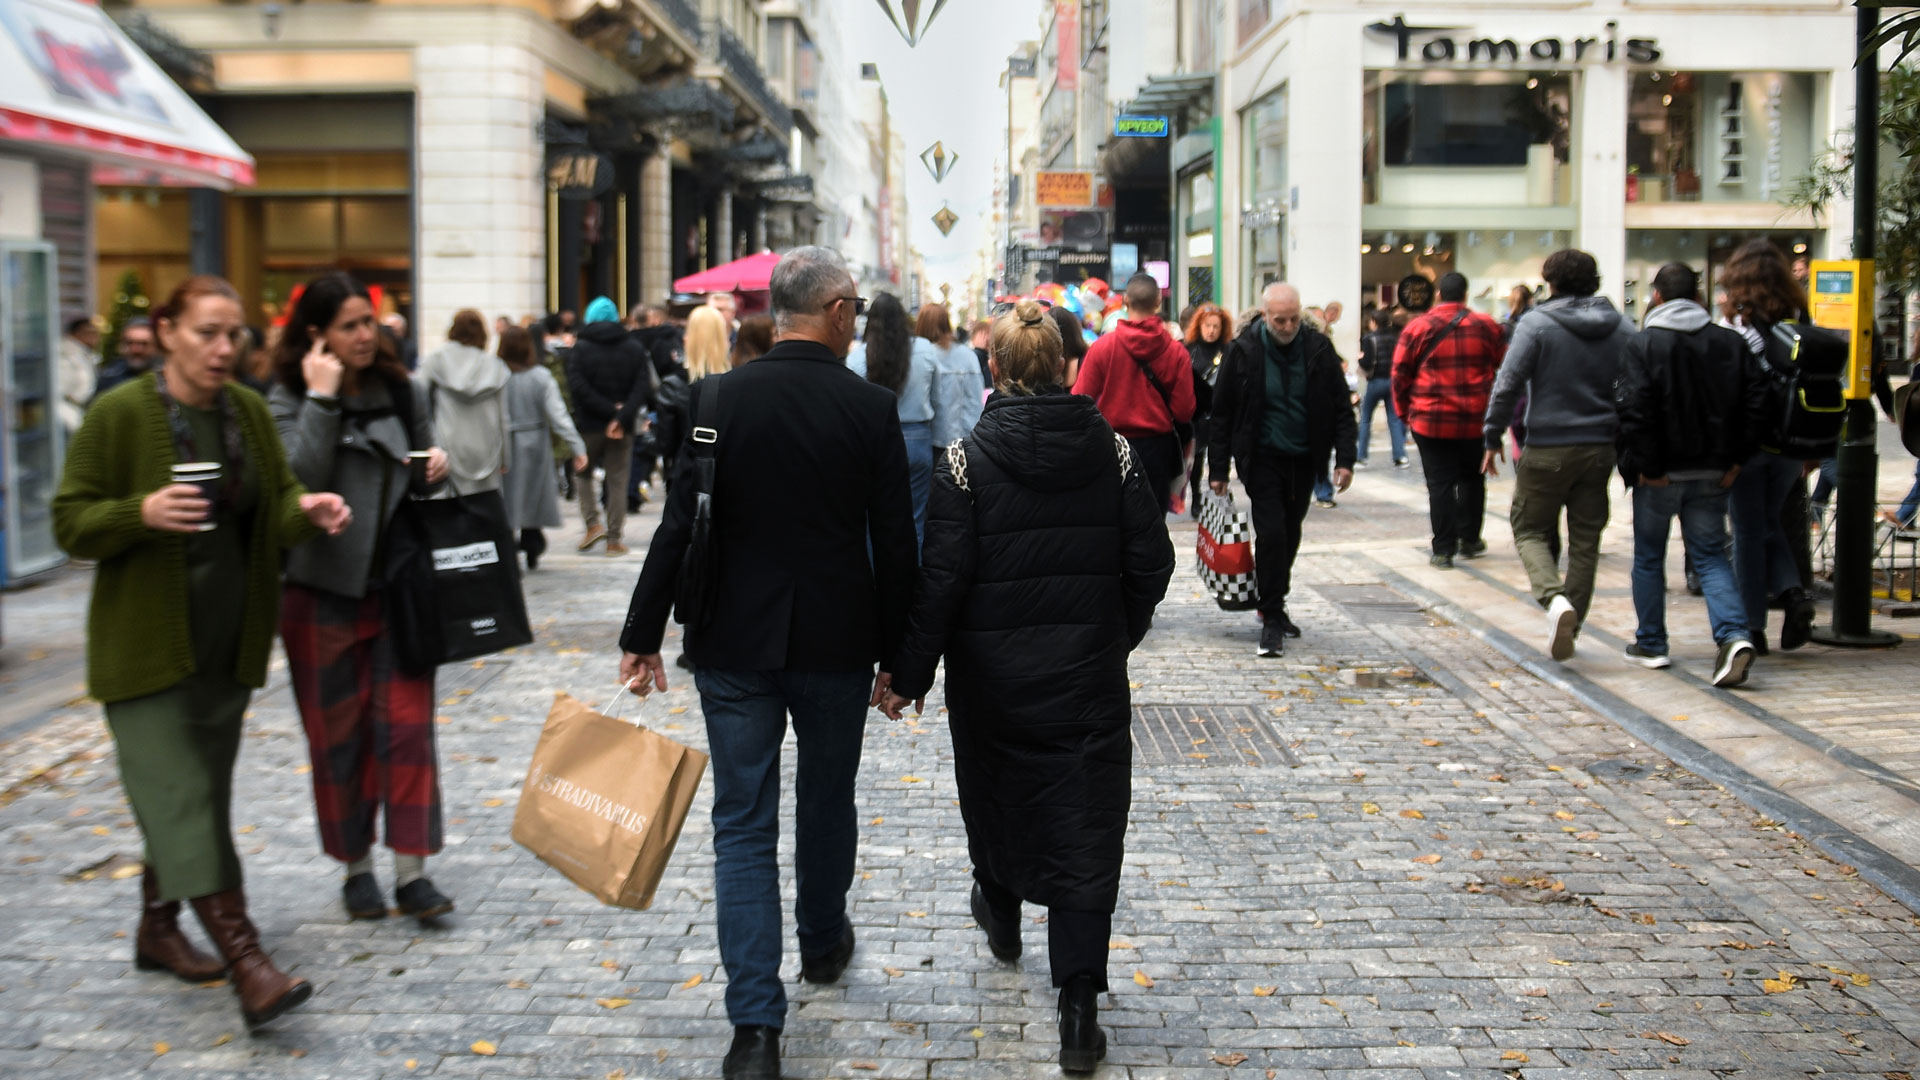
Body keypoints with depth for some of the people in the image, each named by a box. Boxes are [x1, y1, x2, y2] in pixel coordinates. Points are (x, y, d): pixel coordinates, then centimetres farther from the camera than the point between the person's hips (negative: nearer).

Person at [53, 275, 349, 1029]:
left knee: (192, 794, 14)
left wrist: (307, 510, -12)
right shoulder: (120, 414, -9)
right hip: (147, 646, -6)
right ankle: (247, 965, -15)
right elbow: (71, 522, -8)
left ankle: (158, 928, 32)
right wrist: (142, 513, -27)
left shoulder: (248, 410, 6)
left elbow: (275, 502, 12)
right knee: (182, 799, -10)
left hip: (228, 642, 6)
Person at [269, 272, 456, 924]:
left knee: (406, 725, -3)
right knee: (338, 734, 7)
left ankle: (412, 870, 2)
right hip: (323, 592, -2)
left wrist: (434, 470, -3)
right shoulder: (289, 399, -4)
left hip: (398, 585, 3)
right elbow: (299, 479, -21)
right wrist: (322, 400, -21)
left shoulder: (397, 389, 8)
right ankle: (357, 865, 21)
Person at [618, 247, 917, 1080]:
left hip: (734, 647, 0)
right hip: (837, 649, 0)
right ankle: (822, 942, 45)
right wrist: (895, 657, 5)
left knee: (743, 825, 5)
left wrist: (643, 636, 1)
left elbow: (679, 528, -8)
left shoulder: (715, 400, -6)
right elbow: (895, 548, -5)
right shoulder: (873, 409, -7)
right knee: (827, 803, 22)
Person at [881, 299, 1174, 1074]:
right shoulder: (1112, 451, -3)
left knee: (995, 794, 23)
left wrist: (909, 675, -4)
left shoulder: (968, 459, -11)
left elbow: (941, 579, -13)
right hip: (1090, 678, 1)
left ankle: (1002, 917, 49)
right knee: (1086, 830, 3)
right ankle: (1079, 1007, -1)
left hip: (991, 676, -1)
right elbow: (1151, 561, 0)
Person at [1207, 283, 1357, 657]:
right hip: (1262, 458, -3)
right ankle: (1272, 619, -4)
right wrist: (1218, 469, -4)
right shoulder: (1243, 351, -9)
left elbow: (1341, 408, 4)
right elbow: (1221, 413, -3)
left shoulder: (1318, 348, -2)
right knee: (1271, 533, -12)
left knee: (1290, 535, 13)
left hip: (1303, 458, 3)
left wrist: (1344, 459, -5)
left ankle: (1275, 605, 30)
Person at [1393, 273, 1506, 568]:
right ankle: (1470, 540, 25)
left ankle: (1444, 549, 0)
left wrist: (1404, 411, 10)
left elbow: (1400, 374, 0)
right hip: (1476, 420, 2)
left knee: (1440, 482, 2)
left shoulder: (1418, 328, -3)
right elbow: (1503, 367, 10)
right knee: (1472, 478, 19)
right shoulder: (1486, 327, 1)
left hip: (1431, 421, -2)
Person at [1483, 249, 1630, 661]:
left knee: (1530, 529, 9)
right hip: (1601, 448, 4)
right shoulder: (1622, 328, 6)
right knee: (1586, 539, 12)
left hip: (1548, 448, -4)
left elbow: (1508, 384, -13)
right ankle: (1569, 627, 15)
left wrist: (1493, 437, -5)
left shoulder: (1537, 323, -8)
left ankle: (1555, 598, -17)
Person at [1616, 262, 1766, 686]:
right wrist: (1736, 460, 2)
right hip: (1712, 473, 3)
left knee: (1648, 557, 13)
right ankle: (1734, 635, -12)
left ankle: (1651, 644, 21)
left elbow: (1634, 411, -19)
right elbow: (1756, 404, 0)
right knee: (1711, 556, 8)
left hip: (1658, 475, -3)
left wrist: (1645, 466, -13)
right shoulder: (1731, 343, 4)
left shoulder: (1642, 345, -9)